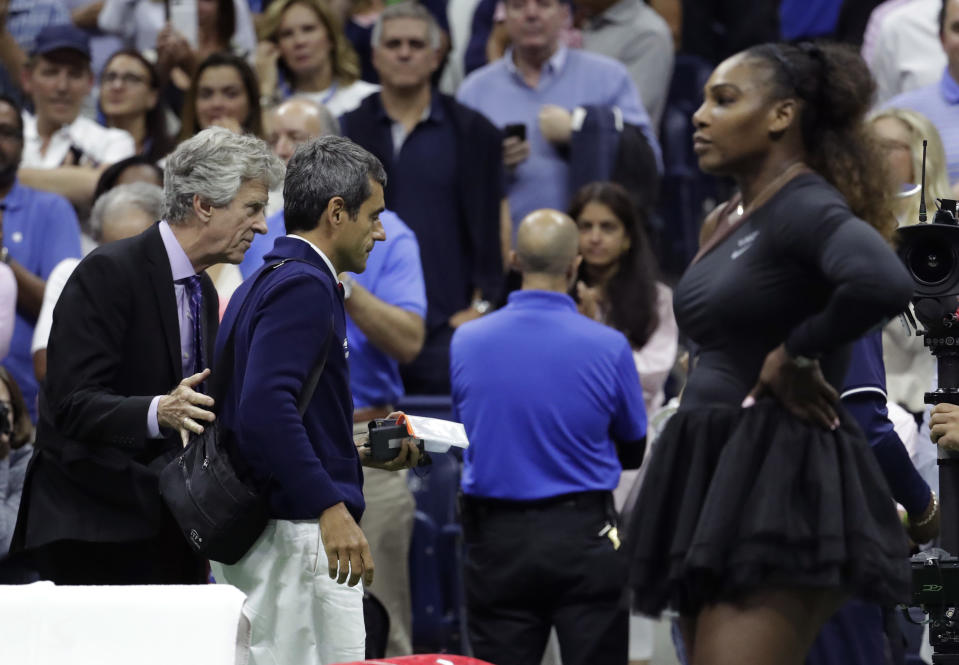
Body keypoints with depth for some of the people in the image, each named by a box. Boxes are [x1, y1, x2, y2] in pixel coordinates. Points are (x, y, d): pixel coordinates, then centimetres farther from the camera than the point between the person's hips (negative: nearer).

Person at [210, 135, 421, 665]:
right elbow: (266, 404, -25)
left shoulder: (264, 284, 18)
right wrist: (330, 506, -27)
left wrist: (358, 456, 21)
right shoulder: (305, 287, -13)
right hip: (298, 534, -10)